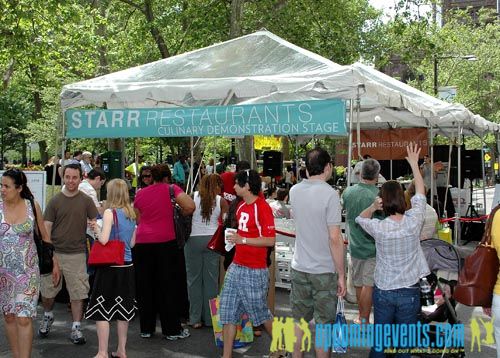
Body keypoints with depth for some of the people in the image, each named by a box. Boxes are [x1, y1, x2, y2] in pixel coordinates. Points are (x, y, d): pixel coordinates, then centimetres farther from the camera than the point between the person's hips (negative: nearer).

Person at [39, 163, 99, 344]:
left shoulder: (86, 201, 1)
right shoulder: (55, 201, 1)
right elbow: (46, 228, 0)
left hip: (76, 254, 0)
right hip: (54, 253, 1)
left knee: (78, 293, 1)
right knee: (47, 292, 8)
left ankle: (76, 329, 12)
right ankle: (47, 316, 37)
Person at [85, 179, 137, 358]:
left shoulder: (110, 212, -12)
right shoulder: (131, 214, 7)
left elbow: (104, 239, -20)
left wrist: (96, 229, -2)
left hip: (110, 265, -6)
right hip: (127, 266, 7)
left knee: (102, 310, 2)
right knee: (122, 309, 14)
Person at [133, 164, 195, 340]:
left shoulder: (140, 194, 12)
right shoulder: (171, 189, 1)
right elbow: (190, 207, -10)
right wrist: (181, 214, 9)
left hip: (142, 242, 4)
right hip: (165, 242, -4)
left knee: (145, 286, 11)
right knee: (168, 286, 4)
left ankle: (146, 328, 18)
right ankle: (172, 330, 9)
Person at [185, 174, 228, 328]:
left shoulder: (194, 196, 1)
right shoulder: (221, 201, 0)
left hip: (193, 239, 0)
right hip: (211, 239, 1)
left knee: (194, 278, 7)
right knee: (211, 278, 8)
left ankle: (195, 318, 9)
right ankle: (209, 318, 13)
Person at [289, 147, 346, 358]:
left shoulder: (294, 191, 2)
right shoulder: (329, 194, -17)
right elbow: (335, 238, -19)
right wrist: (341, 274, -12)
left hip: (299, 268, 5)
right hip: (324, 271, -5)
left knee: (299, 320, 15)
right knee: (324, 324, 6)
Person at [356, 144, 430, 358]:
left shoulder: (378, 228, -13)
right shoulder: (413, 222, -13)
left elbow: (360, 218, 11)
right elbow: (420, 193, 4)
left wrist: (372, 207, -7)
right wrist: (414, 164, 13)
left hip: (383, 291, 0)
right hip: (409, 292, 0)